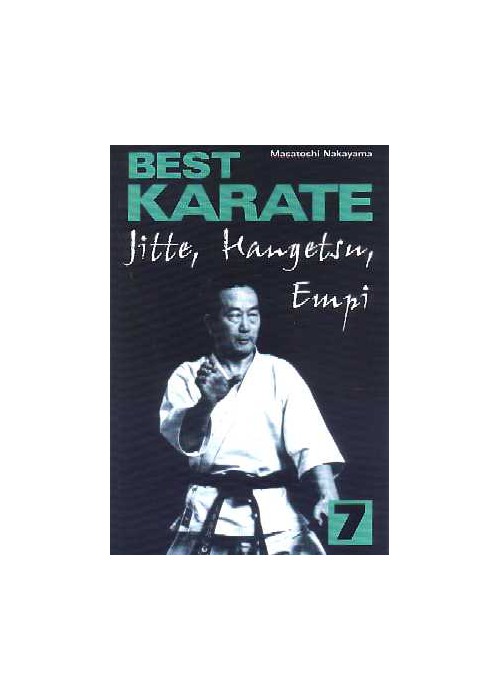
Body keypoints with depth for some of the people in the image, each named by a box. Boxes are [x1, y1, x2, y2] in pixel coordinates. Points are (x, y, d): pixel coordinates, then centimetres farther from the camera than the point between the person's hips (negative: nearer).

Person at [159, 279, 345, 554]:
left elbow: (309, 438, -8)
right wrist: (208, 401, -27)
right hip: (206, 514, 1)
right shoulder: (188, 375, 8)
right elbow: (184, 440, -8)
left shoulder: (281, 374, 6)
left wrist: (328, 493, -24)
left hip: (273, 513, 0)